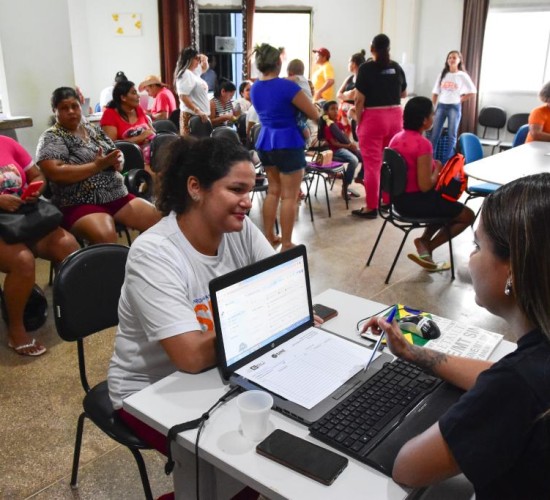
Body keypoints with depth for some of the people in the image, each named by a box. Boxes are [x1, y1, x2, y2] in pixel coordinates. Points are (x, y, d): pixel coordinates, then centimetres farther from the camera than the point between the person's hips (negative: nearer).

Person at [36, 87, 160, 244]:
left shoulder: (93, 130, 16)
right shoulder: (51, 138, -2)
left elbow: (117, 155, 19)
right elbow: (56, 174, -16)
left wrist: (115, 162, -6)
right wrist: (97, 166, -15)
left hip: (118, 196, 6)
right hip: (80, 204, -6)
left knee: (158, 219, -9)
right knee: (105, 237, -36)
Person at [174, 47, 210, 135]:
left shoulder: (194, 72, 17)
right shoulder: (185, 74, -11)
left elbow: (204, 68, 40)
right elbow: (183, 97, -22)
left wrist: (204, 60, 16)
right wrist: (197, 111, -26)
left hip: (199, 116, 10)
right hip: (192, 116, -10)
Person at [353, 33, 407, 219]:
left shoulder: (366, 68, -7)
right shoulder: (397, 68, 7)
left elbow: (359, 99, -11)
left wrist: (358, 121, -1)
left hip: (373, 118, -5)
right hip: (395, 117, 5)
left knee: (372, 165, -1)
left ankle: (371, 207, 3)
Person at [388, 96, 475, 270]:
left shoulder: (396, 138, 2)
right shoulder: (423, 144, -23)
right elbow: (425, 186, -24)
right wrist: (437, 169, -6)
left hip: (400, 198, 8)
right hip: (416, 201, -8)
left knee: (447, 206, 32)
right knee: (468, 215, 10)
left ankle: (424, 241, 14)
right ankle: (427, 246, 7)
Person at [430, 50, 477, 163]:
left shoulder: (462, 75, 0)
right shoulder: (442, 75, 8)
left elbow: (472, 92, 2)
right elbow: (435, 93, 7)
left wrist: (460, 99, 0)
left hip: (454, 107, -2)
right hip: (441, 106, 2)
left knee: (452, 136, 1)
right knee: (434, 134, -1)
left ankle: (447, 161, 5)